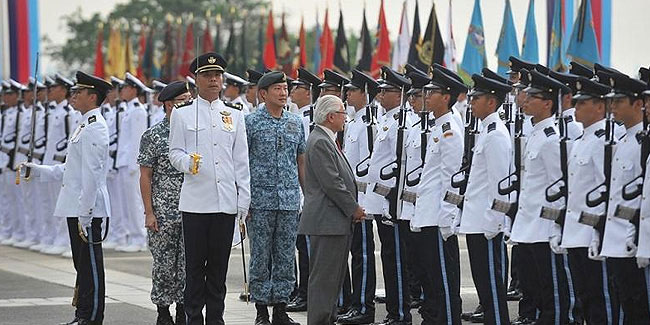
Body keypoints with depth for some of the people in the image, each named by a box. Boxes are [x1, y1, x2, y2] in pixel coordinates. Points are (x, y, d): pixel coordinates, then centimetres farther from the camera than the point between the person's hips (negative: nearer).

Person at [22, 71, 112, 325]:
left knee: (90, 264, -4)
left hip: (88, 209, -10)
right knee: (82, 263, 14)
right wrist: (38, 171, 15)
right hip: (77, 208, 10)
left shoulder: (94, 128, -15)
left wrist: (84, 215, -22)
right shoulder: (85, 125, 17)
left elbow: (92, 174, -20)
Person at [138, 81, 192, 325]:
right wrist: (149, 213, -10)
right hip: (163, 212, -3)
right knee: (164, 264, 1)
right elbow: (145, 176, -4)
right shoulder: (153, 136, -3)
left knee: (187, 264, 5)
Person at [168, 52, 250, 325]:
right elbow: (174, 153, 2)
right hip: (195, 202, -2)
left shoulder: (234, 116, 13)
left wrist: (244, 199, 5)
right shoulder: (182, 115, 6)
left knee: (219, 266, 6)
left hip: (226, 201, 2)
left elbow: (241, 161, 12)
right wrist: (188, 162, -20)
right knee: (195, 266, -1)